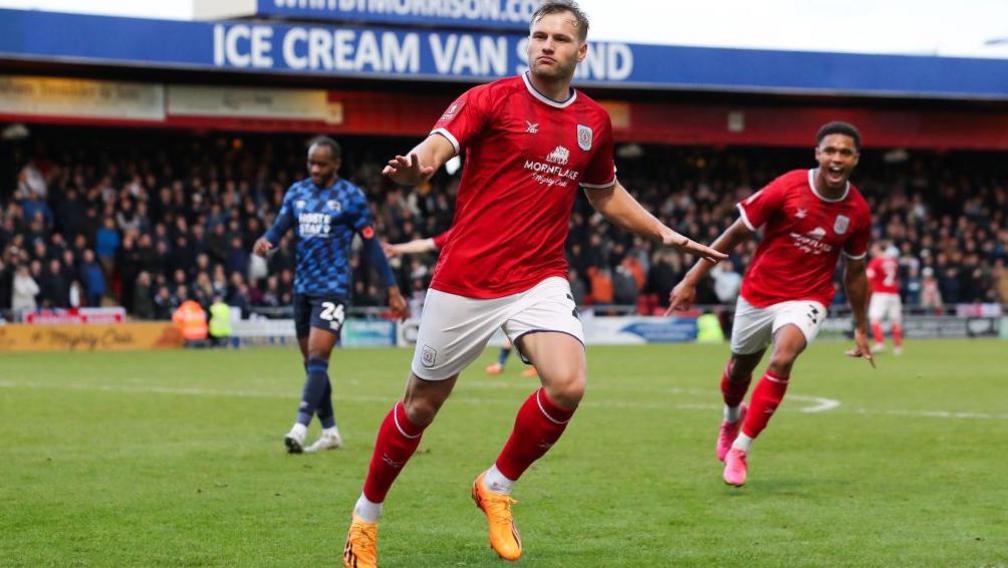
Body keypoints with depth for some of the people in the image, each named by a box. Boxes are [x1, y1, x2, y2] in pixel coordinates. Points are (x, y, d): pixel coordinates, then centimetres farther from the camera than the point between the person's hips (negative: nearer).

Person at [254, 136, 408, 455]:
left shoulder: (351, 197, -4)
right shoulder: (296, 193, 10)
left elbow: (371, 244, -2)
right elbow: (279, 228, 5)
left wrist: (393, 290, -3)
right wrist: (266, 241, -21)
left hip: (333, 288, -6)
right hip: (303, 288, 6)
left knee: (317, 359, -17)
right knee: (311, 363, 10)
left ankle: (300, 428, -25)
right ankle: (330, 432, 19)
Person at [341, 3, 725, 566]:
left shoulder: (595, 121, 9)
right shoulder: (490, 99, -6)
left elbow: (606, 194, 26)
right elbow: (437, 146, -22)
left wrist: (664, 232, 17)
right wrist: (414, 167, -45)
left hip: (540, 280, 3)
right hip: (466, 279, -3)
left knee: (568, 386, -22)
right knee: (422, 404, 6)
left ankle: (497, 487, 3)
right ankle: (366, 514, 29)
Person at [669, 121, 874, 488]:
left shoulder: (857, 211, -7)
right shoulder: (787, 188, -16)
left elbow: (855, 271, 9)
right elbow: (735, 234, -7)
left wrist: (860, 328, 13)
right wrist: (691, 280, -7)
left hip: (807, 299, 0)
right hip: (759, 292, 1)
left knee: (783, 358, -29)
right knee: (740, 368, 19)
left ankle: (740, 449, -18)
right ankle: (732, 419, 57)